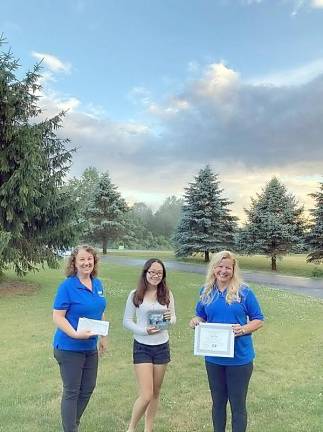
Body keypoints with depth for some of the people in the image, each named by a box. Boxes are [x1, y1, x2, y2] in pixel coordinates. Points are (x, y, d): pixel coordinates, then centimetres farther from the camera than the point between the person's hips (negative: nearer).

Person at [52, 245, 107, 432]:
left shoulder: (98, 284, 2)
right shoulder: (67, 286, -18)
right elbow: (57, 317, -19)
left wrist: (103, 337, 13)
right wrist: (75, 334, -30)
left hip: (91, 347, 7)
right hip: (69, 348, -7)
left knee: (88, 388, 18)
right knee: (72, 392, 7)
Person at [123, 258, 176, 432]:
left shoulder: (167, 294, -3)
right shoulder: (135, 295, -9)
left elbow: (173, 318, 7)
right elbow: (127, 321, -5)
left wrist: (170, 318, -16)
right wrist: (144, 330, -20)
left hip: (162, 347, 3)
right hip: (142, 347, -3)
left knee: (155, 392, 16)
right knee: (146, 395, -4)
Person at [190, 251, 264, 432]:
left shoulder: (244, 291, -10)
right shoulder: (206, 291, 0)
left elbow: (258, 320, -4)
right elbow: (201, 317, 11)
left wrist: (243, 329, -23)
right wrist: (196, 321, -12)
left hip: (239, 358, -3)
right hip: (214, 357, 3)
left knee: (238, 405, 11)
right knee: (218, 402, 20)